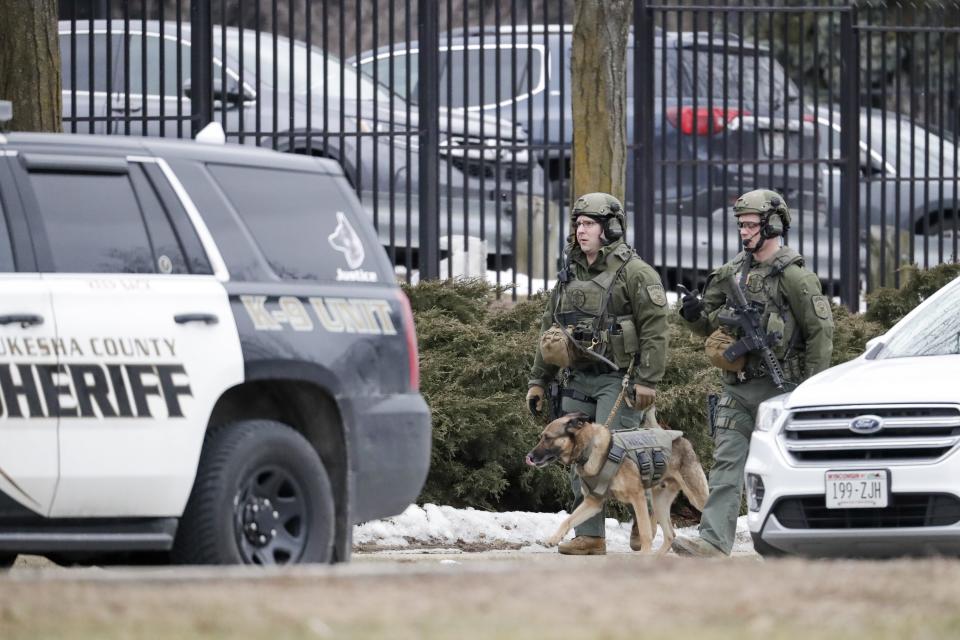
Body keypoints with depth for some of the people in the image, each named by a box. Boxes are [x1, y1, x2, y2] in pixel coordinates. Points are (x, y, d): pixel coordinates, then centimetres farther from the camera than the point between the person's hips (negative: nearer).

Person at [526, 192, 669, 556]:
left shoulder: (634, 273, -6)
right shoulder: (569, 275, 16)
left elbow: (655, 329, -11)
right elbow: (549, 330, 21)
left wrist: (647, 381, -18)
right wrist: (538, 380, 17)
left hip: (618, 379, -7)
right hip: (577, 380, 7)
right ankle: (590, 536, 6)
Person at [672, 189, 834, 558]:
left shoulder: (794, 276, -9)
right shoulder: (733, 272, 12)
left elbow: (821, 330, -10)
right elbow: (711, 325, 21)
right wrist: (695, 315, -2)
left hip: (778, 388, -6)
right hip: (737, 388, 6)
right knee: (726, 463, -4)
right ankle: (714, 541, -11)